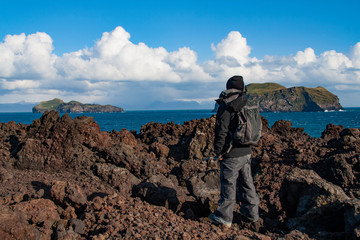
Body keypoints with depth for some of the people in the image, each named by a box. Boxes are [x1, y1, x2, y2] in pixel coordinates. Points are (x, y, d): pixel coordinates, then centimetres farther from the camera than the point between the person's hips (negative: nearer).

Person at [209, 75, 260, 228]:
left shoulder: (226, 107, -16)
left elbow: (221, 131, -18)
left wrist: (218, 151, -9)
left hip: (231, 155, -7)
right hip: (247, 152, 7)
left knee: (228, 185, 2)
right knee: (247, 183, 17)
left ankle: (224, 218, 12)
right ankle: (251, 213, 28)